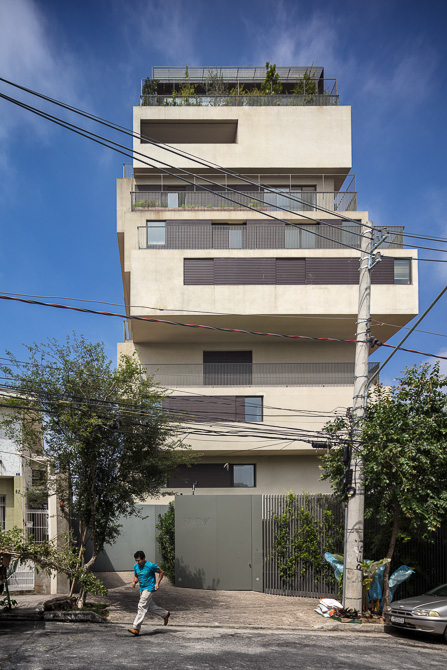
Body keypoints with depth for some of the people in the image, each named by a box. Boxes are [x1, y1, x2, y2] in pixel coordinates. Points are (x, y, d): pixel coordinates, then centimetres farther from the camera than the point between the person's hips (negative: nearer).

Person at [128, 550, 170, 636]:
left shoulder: (151, 566, -18)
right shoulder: (136, 566, 0)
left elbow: (161, 572, -6)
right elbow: (136, 576, 16)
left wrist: (157, 583, -12)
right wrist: (134, 582, -7)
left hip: (149, 588, -8)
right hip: (142, 588, 8)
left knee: (142, 607, -14)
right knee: (150, 606, 17)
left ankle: (136, 628, -15)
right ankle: (165, 614, 37)